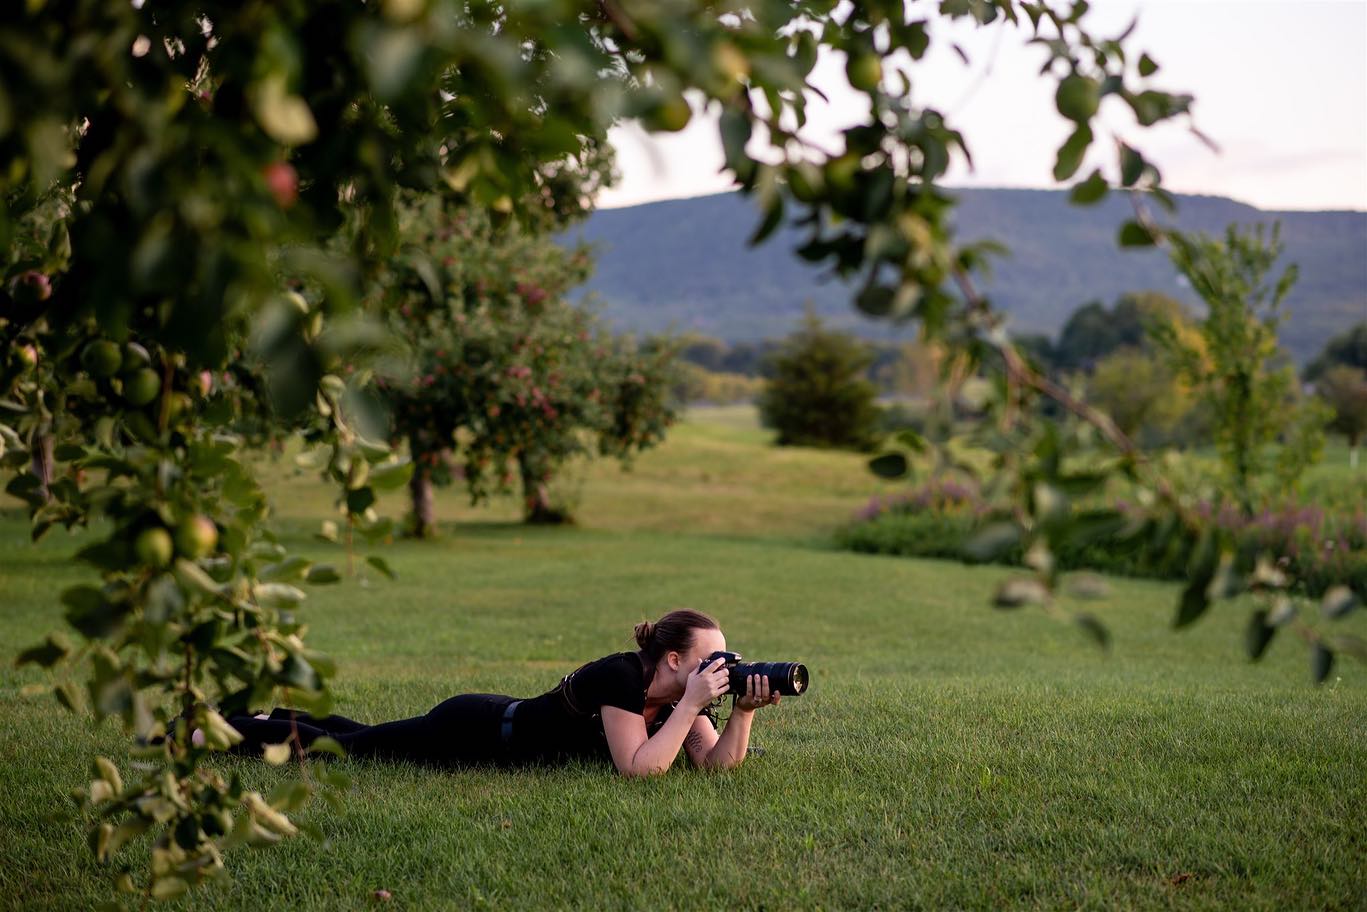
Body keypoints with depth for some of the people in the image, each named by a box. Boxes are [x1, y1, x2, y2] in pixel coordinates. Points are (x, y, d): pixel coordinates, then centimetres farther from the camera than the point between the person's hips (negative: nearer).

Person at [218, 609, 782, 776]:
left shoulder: (679, 690, -9)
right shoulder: (621, 677, -33)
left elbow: (718, 763, -11)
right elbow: (638, 768, -39)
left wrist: (745, 711, -27)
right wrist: (693, 706, -37)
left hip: (502, 724, 7)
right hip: (471, 734, -7)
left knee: (356, 741, 28)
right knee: (336, 744, 10)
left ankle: (265, 716, 49)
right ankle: (222, 729, 30)